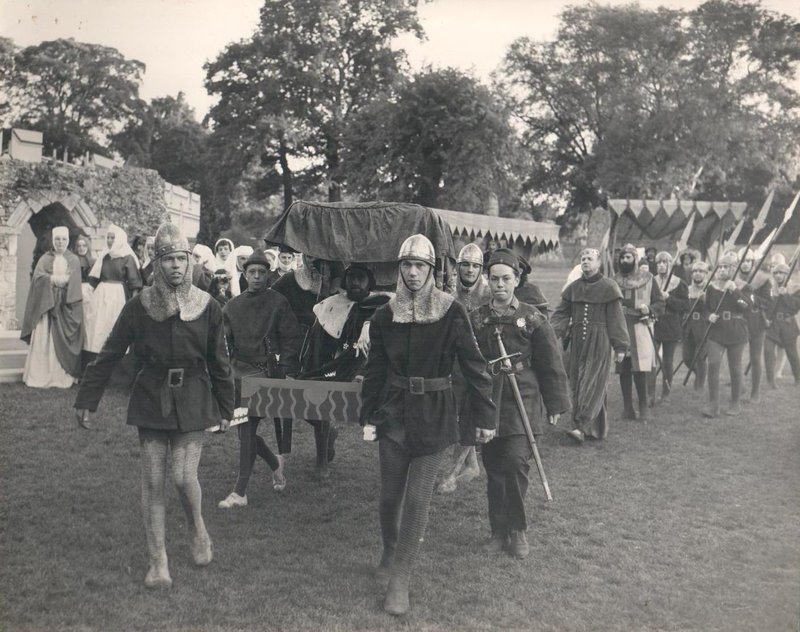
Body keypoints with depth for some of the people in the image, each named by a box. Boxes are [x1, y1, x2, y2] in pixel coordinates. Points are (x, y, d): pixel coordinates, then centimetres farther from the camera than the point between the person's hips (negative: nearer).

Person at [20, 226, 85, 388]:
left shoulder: (73, 260, 11)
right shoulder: (45, 258, 11)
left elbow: (74, 282, -3)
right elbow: (38, 276, -5)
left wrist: (53, 279, -14)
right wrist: (58, 279, -13)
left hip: (66, 305, 0)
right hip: (46, 303, 0)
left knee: (63, 340, -3)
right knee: (43, 340, -5)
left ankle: (62, 377, -1)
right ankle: (41, 376, -3)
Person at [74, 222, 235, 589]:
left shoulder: (207, 308, -5)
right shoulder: (138, 307, -5)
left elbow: (219, 363, 3)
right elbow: (108, 356, 1)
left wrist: (226, 408, 8)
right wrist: (86, 400, 1)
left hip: (192, 401, -1)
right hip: (151, 400, 1)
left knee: (184, 476, -8)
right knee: (153, 482, 3)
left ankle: (197, 529, 25)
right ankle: (158, 562, 16)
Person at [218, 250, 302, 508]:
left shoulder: (278, 303, -1)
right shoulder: (232, 306, 10)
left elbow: (290, 339, -2)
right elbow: (225, 342, 15)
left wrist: (287, 373, -9)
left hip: (264, 373, -5)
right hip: (239, 371, 5)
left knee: (247, 428, -10)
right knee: (245, 429, 10)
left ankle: (240, 492, -5)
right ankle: (276, 463, 38)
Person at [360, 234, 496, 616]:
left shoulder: (452, 313, -9)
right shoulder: (385, 316, 0)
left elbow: (474, 366, -7)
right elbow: (375, 371, 6)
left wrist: (484, 416, -7)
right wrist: (369, 415, 4)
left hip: (435, 415, -2)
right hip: (394, 412, 3)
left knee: (418, 498, -1)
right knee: (390, 494, 10)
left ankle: (400, 581, 8)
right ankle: (390, 554, 37)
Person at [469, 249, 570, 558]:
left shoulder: (533, 319, -1)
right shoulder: (475, 320, 5)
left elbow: (551, 364, 3)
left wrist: (556, 404, 4)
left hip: (522, 402, -3)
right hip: (487, 405, 3)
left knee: (516, 461, -15)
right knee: (494, 469, 8)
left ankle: (517, 530, 2)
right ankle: (498, 531, 21)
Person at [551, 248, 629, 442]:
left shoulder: (608, 287, -2)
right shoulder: (573, 287, 11)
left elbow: (616, 319, -3)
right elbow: (562, 313, 7)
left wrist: (620, 346, -6)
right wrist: (554, 332, -10)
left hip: (599, 343, -5)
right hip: (577, 342, 5)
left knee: (592, 384, -8)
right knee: (577, 383, 6)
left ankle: (582, 426, -15)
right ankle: (597, 427, 16)